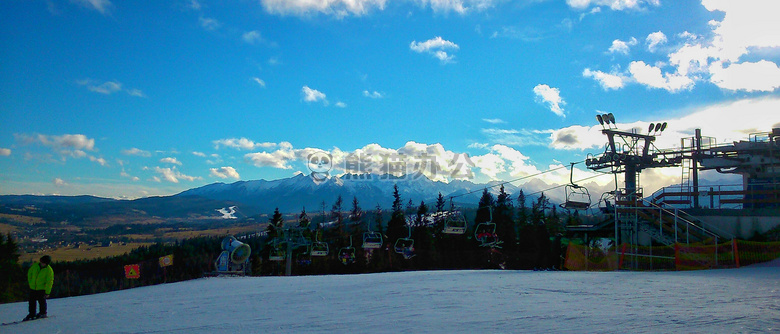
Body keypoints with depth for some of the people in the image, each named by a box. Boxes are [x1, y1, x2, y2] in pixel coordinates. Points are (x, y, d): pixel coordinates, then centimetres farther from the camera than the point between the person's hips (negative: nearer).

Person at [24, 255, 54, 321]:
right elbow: (29, 273, 15)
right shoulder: (35, 265, -4)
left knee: (42, 301, 2)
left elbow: (49, 282, -15)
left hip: (42, 289, -5)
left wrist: (47, 292, -15)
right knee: (32, 301, 10)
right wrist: (30, 282, 9)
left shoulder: (49, 270, -17)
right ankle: (32, 314, 23)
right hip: (33, 288, 5)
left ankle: (43, 313, 19)